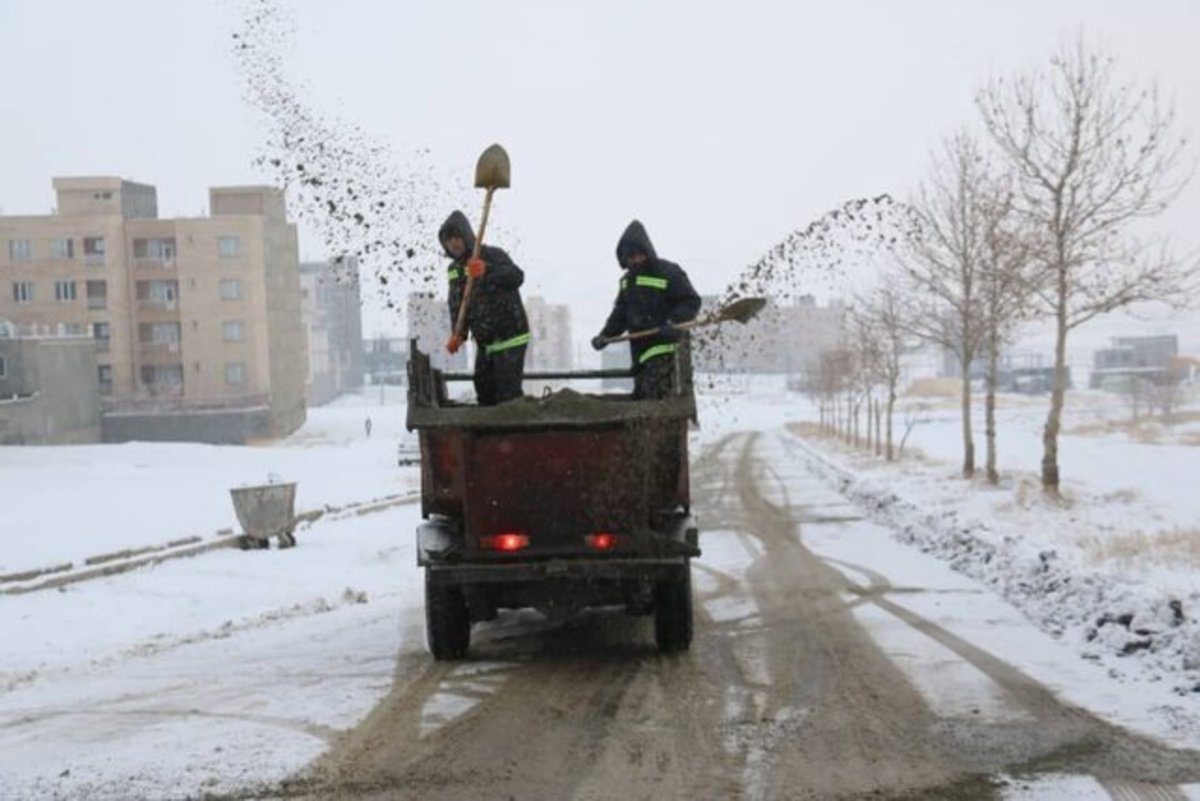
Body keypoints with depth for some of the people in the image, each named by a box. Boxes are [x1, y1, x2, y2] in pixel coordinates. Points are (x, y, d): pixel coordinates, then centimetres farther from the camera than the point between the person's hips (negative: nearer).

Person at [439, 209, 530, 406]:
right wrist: (457, 335, -3)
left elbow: (517, 277, -31)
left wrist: (487, 271, -46)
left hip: (509, 339, -8)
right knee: (485, 393, 13)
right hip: (484, 343, 8)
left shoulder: (492, 255, -13)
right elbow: (456, 306, 14)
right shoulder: (454, 270, 11)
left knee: (508, 393, -12)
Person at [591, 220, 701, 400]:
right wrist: (605, 335, 4)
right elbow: (620, 313, 20)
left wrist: (674, 322, -24)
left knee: (657, 399, -17)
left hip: (663, 347, -8)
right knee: (640, 397, 12)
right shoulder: (627, 280, 16)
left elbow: (691, 301, -7)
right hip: (639, 349, 8)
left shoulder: (669, 273, -7)